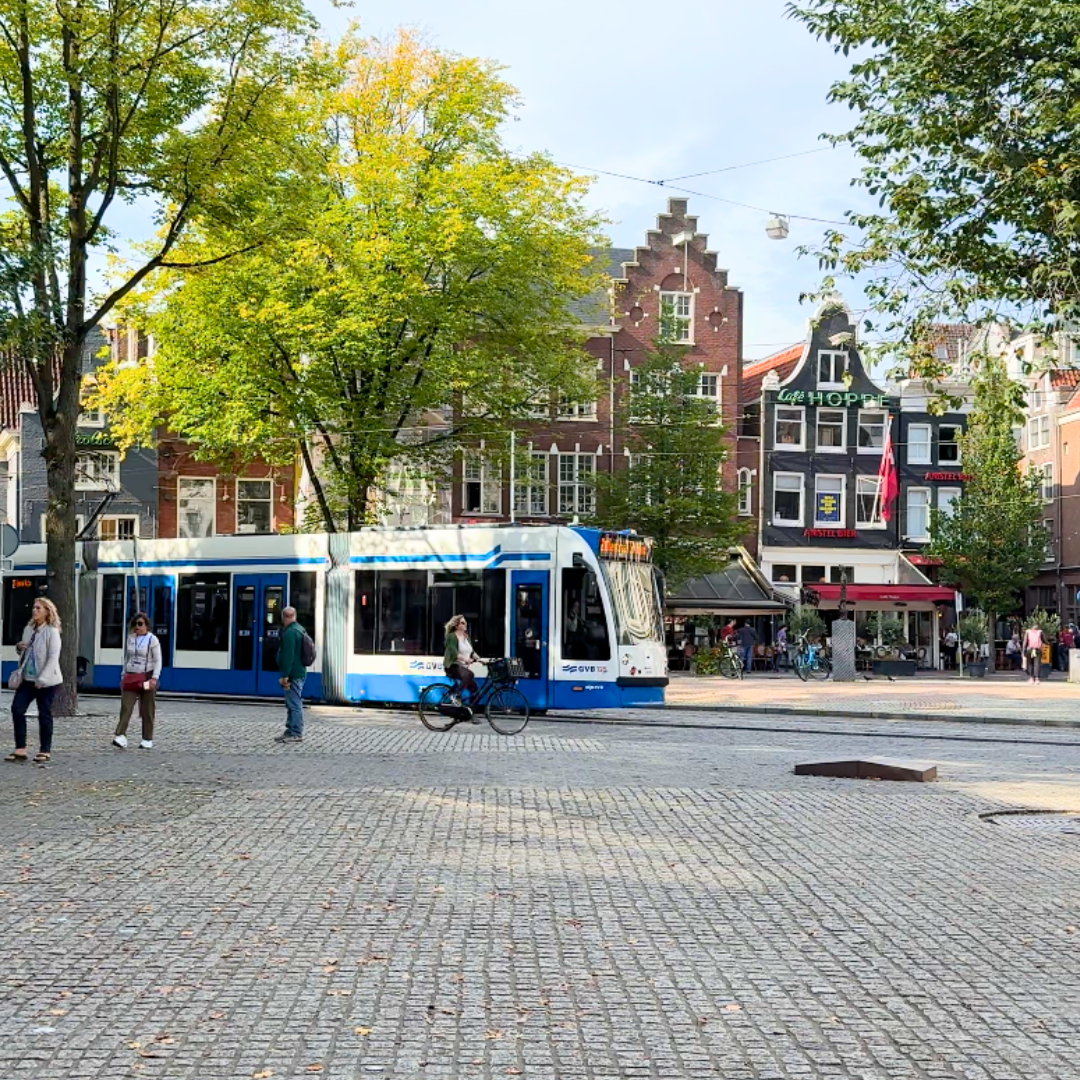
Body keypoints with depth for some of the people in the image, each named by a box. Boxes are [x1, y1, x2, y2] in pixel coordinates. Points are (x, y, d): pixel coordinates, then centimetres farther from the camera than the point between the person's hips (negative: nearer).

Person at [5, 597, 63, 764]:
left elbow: (53, 658, -15)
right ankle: (20, 749, 2)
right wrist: (19, 647, -1)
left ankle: (45, 751, 12)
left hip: (46, 681, -6)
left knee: (44, 714, 2)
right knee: (17, 708, -4)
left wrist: (42, 679, -20)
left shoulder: (51, 632, -10)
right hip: (28, 677, 6)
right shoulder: (29, 629, 10)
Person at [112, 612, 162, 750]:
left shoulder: (152, 639, -4)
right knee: (125, 707, -9)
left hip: (146, 678, -4)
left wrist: (154, 678, -17)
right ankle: (120, 737, -16)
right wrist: (123, 675, 16)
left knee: (147, 711, 3)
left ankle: (148, 740, 11)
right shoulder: (130, 638, 11)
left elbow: (158, 661, -7)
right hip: (130, 678, 4)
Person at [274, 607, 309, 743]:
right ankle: (291, 731, 23)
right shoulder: (299, 629, 16)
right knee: (294, 703, 16)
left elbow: (288, 656, -23)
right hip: (300, 672, 11)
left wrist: (285, 675, -21)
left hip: (293, 674, -11)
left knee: (294, 704, -8)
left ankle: (296, 733, -7)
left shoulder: (289, 633, -17)